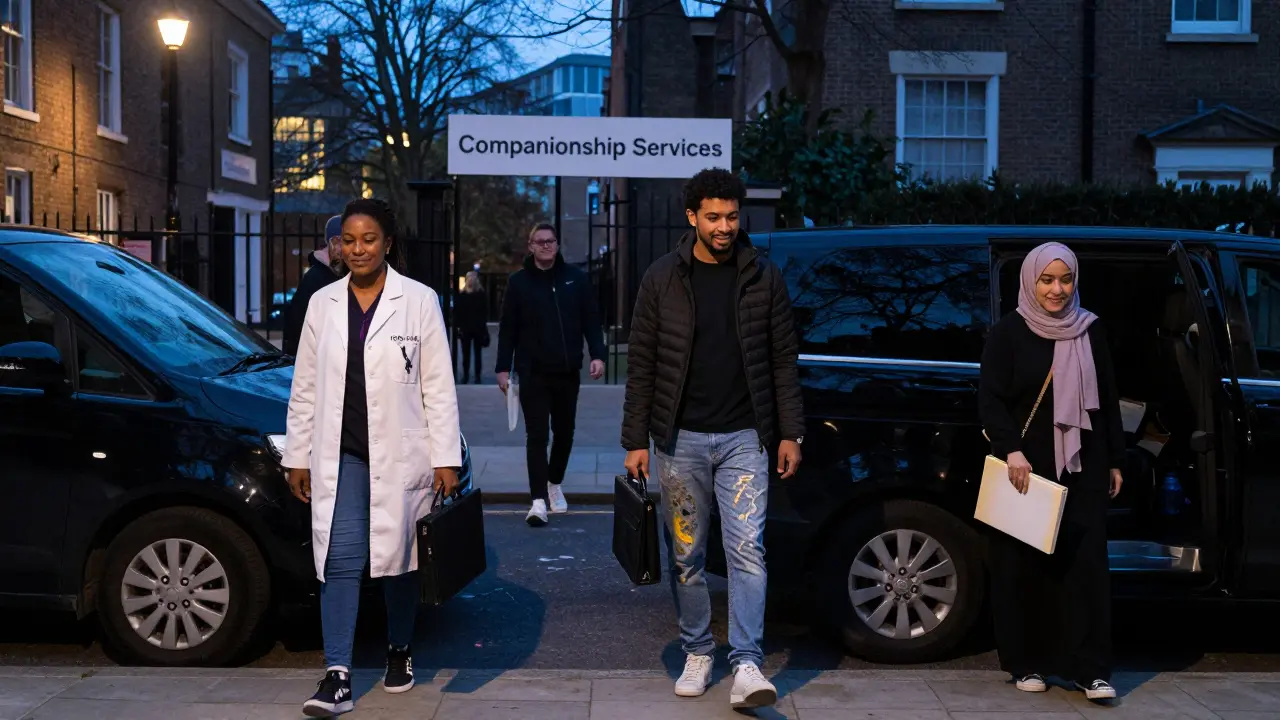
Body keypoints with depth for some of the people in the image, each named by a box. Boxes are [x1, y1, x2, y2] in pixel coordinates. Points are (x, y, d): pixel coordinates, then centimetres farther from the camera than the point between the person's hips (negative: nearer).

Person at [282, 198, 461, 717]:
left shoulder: (419, 301, 0)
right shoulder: (322, 304, 8)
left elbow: (438, 387, -1)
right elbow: (305, 388, 11)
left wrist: (446, 459, -5)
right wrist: (297, 456, 9)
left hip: (401, 455, -1)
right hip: (340, 455, 2)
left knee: (399, 557, 10)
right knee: (340, 559, -7)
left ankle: (399, 653, 29)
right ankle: (337, 677, -8)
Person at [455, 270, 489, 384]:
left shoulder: (481, 295, 0)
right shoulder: (462, 295, 4)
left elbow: (485, 311, 0)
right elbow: (458, 312, 3)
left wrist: (482, 324, -9)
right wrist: (459, 325, -5)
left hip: (478, 328, -2)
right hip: (465, 328, 2)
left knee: (477, 354, 5)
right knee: (466, 354, 7)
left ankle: (477, 376, 9)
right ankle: (465, 375, 14)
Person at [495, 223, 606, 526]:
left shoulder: (576, 279, 4)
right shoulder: (519, 282, 1)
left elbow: (591, 320, 5)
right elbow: (507, 328, 1)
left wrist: (597, 355, -7)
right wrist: (503, 368, -3)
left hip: (568, 372, 2)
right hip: (533, 373, -2)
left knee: (564, 432, 13)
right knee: (537, 436, -5)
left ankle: (555, 484, 35)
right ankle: (538, 500, -6)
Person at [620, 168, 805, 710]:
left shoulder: (764, 277, 2)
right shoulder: (663, 278, 0)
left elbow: (783, 359, 5)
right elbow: (642, 363, 2)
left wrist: (790, 434, 2)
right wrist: (635, 440, -1)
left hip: (743, 437, -1)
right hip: (680, 439, 1)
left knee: (746, 551, -9)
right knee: (686, 556, 9)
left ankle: (746, 665, -6)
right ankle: (697, 654, 23)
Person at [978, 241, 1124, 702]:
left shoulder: (1090, 331, 9)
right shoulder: (1009, 332, -1)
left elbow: (1108, 400, 14)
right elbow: (990, 399, -6)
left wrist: (1114, 461, 12)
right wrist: (1012, 450, -20)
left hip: (1081, 466, 3)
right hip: (1026, 466, -2)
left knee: (1086, 561, -3)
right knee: (1024, 564, 2)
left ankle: (1089, 668, -1)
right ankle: (1026, 663, 12)